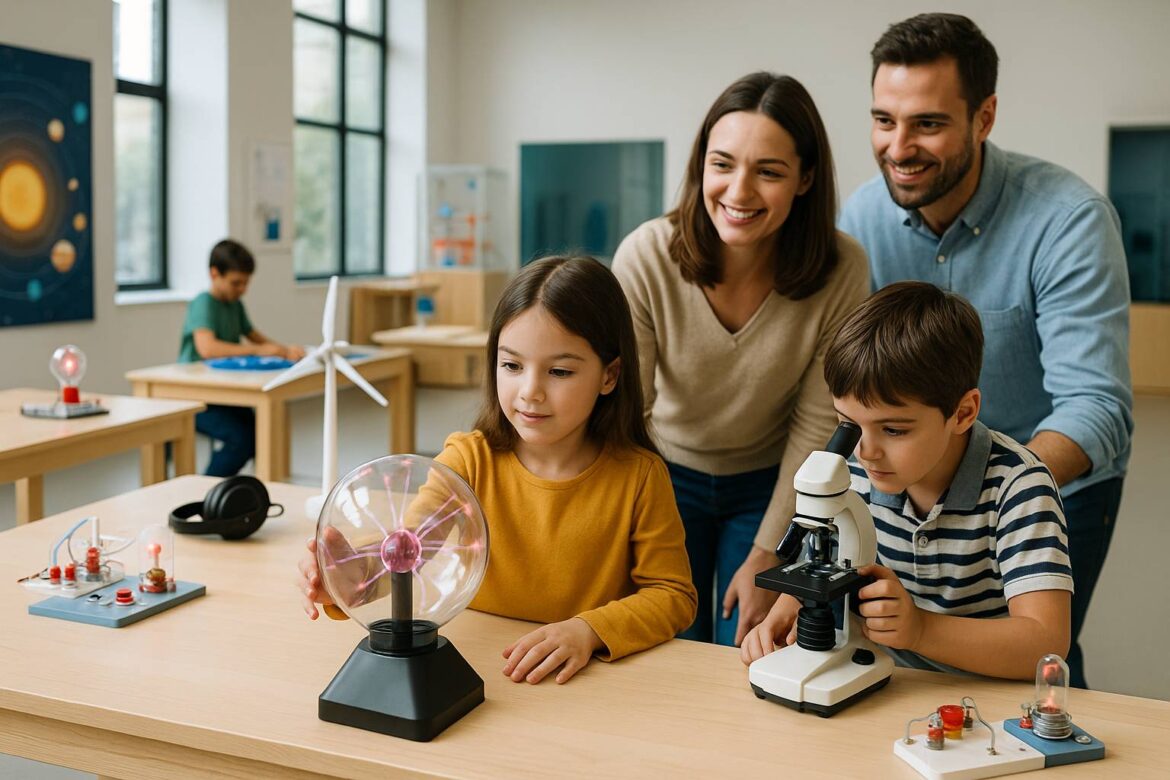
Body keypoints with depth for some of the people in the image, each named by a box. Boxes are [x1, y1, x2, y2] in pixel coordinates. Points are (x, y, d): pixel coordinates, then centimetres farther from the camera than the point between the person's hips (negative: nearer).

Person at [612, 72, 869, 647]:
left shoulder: (842, 272, -23)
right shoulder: (646, 257, -25)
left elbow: (815, 426, -13)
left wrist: (767, 556, -9)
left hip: (770, 485, 0)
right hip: (668, 475, 0)